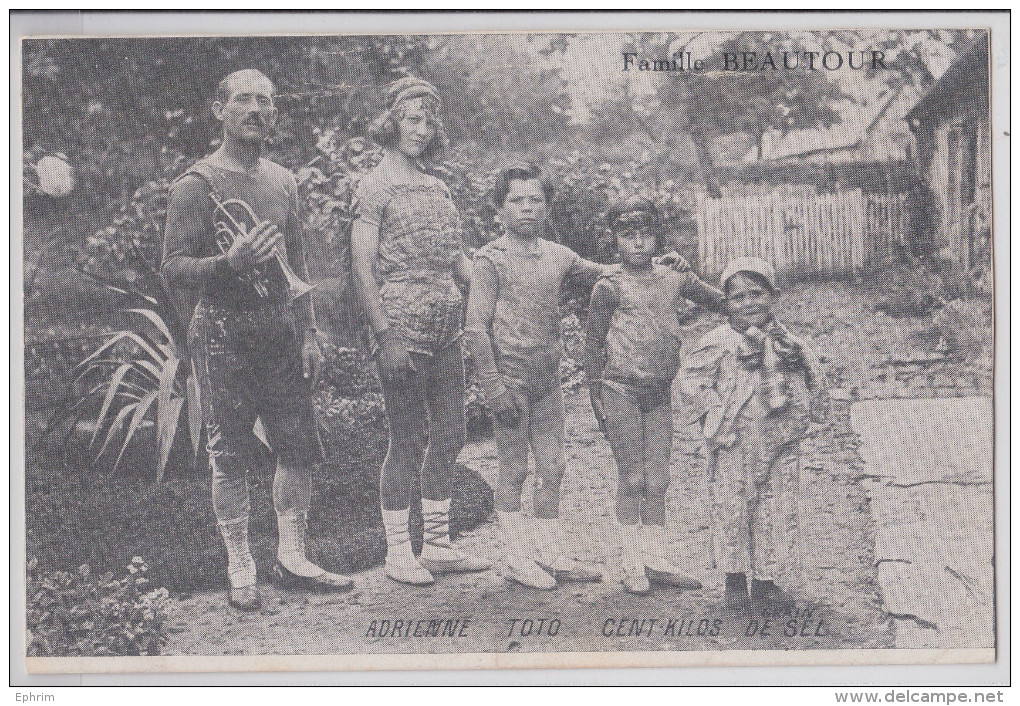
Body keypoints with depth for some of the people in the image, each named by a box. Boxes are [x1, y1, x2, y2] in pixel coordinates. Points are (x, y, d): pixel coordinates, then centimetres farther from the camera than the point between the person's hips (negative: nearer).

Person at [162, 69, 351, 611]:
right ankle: (240, 569, 10)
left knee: (299, 447, 4)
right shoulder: (195, 184, -4)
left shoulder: (282, 181, 14)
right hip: (223, 330, -5)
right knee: (229, 456, -1)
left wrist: (308, 332, 13)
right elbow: (173, 270, -9)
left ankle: (292, 557, 17)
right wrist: (232, 261, -25)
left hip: (281, 328, 5)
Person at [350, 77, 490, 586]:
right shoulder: (377, 185, -4)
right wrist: (385, 336, -17)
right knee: (407, 440, -3)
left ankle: (437, 544, 21)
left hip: (446, 328, 7)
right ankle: (398, 552, 9)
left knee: (450, 434, 10)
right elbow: (362, 267, -11)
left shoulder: (437, 188, 18)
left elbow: (460, 261, 22)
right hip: (402, 322, -7)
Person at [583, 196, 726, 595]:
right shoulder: (610, 287, -6)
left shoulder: (675, 278, 6)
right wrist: (596, 397, -3)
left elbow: (720, 302, 20)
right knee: (632, 479, -1)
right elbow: (593, 342, -1)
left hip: (660, 393, 4)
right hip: (621, 390, -4)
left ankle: (657, 560, 15)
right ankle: (632, 565, 7)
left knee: (657, 482, 7)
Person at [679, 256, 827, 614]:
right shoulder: (719, 342, -6)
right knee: (733, 509, 3)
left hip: (780, 442, 4)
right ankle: (735, 578, 19)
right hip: (735, 443, -3)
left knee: (778, 510, 6)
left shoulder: (788, 342, 6)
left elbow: (811, 380, 15)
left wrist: (802, 414, 1)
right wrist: (713, 411, -11)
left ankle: (766, 580, 19)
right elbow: (691, 376, -5)